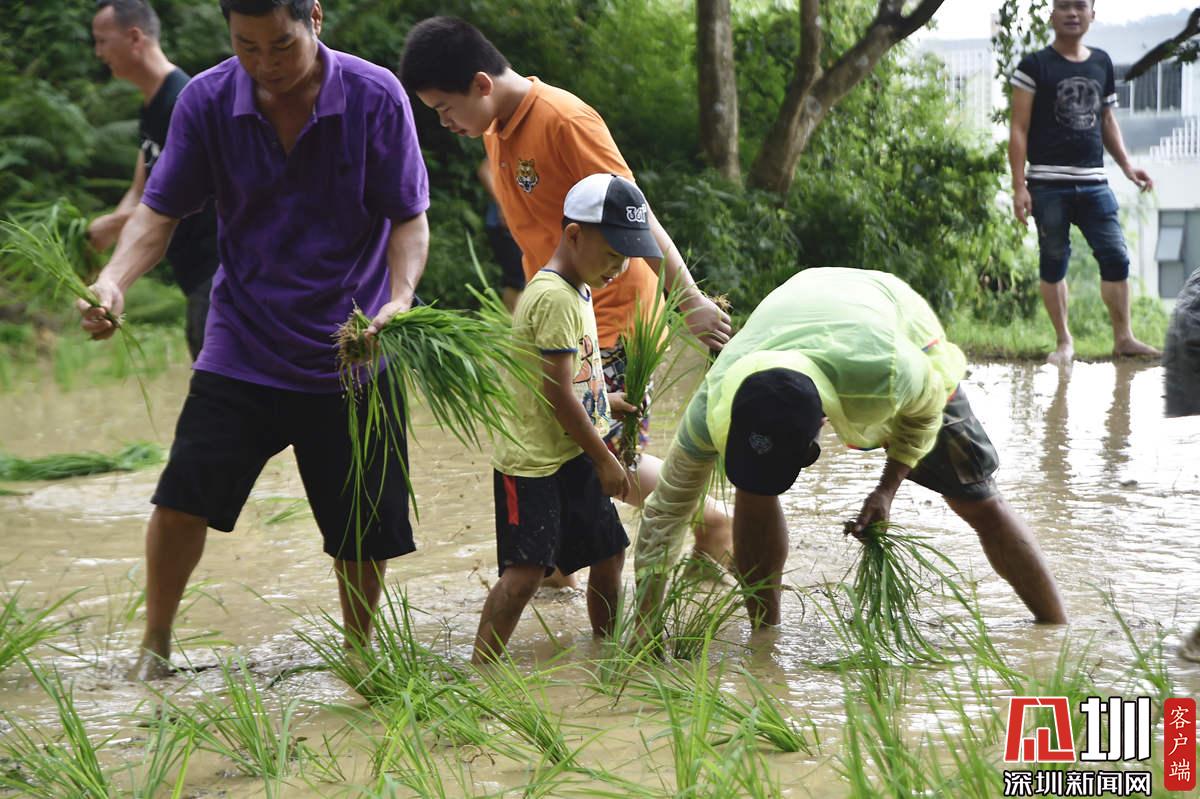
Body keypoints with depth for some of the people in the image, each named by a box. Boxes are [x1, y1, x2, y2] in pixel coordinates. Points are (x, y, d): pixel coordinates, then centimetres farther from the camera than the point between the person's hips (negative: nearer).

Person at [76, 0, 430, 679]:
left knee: (363, 531, 4)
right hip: (242, 348, 1)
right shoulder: (207, 101, -6)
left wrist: (399, 298, -26)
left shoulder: (376, 98, -11)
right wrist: (114, 280, -23)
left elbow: (409, 216, -7)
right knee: (182, 499, -9)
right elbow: (161, 211, -3)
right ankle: (156, 642, 15)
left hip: (351, 356, -1)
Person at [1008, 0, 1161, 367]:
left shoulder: (1102, 63, 14)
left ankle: (1123, 337, 7)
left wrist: (1127, 165, 11)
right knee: (1054, 261, 2)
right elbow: (1019, 129, -3)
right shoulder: (1035, 66, -1)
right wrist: (1019, 186, -10)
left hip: (1093, 182, 4)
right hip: (1048, 184, -4)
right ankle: (1063, 341, 11)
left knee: (1116, 257, -1)